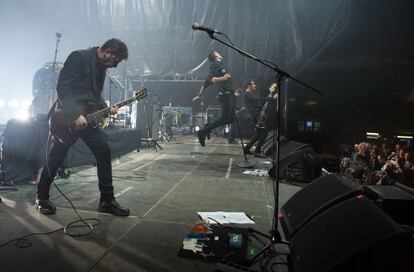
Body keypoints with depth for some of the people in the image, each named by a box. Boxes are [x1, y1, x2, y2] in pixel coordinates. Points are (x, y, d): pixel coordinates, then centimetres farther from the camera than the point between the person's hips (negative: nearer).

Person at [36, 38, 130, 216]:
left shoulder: (102, 67, 10)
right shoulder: (78, 57, -13)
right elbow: (62, 88, -19)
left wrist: (106, 109, 2)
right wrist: (76, 115, -23)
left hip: (89, 117, 7)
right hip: (67, 118, -7)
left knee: (104, 153, -2)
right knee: (55, 158, 4)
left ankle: (107, 200, 6)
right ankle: (42, 198, 26)